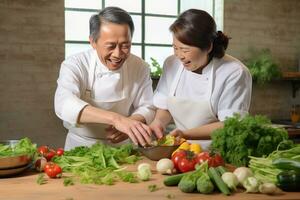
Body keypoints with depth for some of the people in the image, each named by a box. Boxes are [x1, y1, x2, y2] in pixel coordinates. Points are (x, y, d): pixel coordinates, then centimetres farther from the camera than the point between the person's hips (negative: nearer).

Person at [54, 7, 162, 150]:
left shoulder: (140, 68, -6)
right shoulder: (74, 65, -16)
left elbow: (147, 108, 1)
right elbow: (64, 104, -34)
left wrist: (130, 124, -23)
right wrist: (116, 118, -47)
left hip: (122, 146, 2)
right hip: (81, 147, -2)